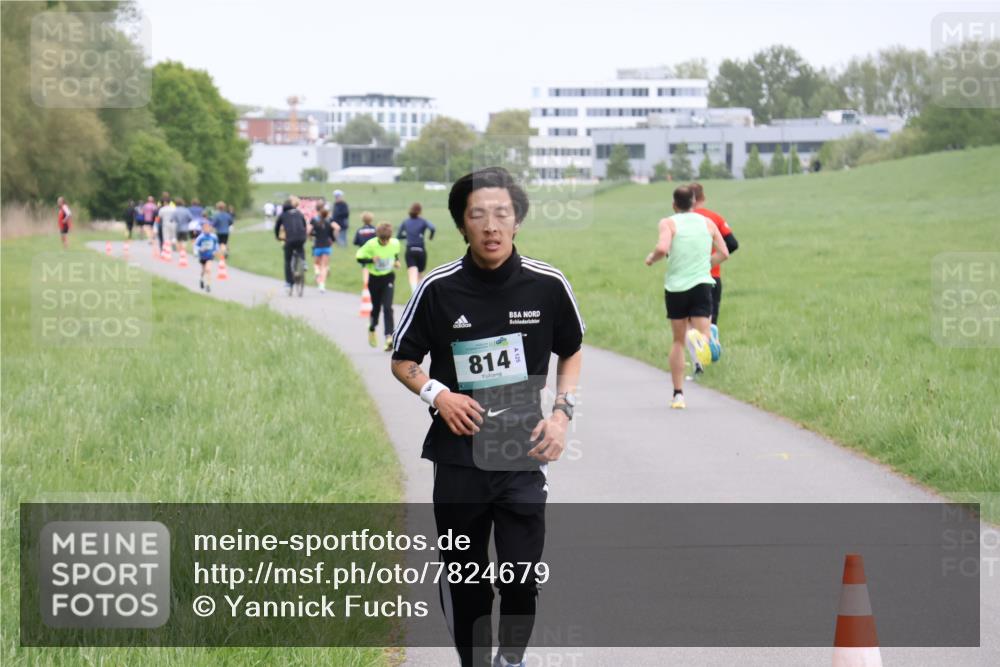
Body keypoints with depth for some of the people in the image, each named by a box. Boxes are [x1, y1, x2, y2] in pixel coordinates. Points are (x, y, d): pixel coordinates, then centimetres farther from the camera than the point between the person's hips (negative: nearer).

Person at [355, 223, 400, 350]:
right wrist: (371, 260, -27)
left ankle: (389, 336, -19)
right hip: (375, 278, 0)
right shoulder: (371, 245, -17)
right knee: (376, 307, 13)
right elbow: (359, 257, -10)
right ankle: (372, 329, 42)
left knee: (387, 307, -14)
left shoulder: (395, 243, -8)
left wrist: (397, 261, -5)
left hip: (389, 278, 0)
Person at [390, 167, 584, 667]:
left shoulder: (547, 285, -4)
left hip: (523, 457, 0)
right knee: (463, 584, 7)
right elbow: (402, 361, 7)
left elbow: (571, 352, 13)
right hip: (458, 457, 0)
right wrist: (436, 393, -12)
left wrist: (562, 412, -1)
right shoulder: (438, 288, -6)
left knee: (521, 580, -5)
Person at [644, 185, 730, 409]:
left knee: (678, 342, 14)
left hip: (675, 287, 0)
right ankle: (698, 337, -47)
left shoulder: (668, 223, -2)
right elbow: (724, 253, 7)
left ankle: (678, 394, 15)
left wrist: (651, 258, 1)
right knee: (704, 333, -7)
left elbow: (662, 248, -19)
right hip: (702, 284, 0)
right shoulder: (707, 223, 9)